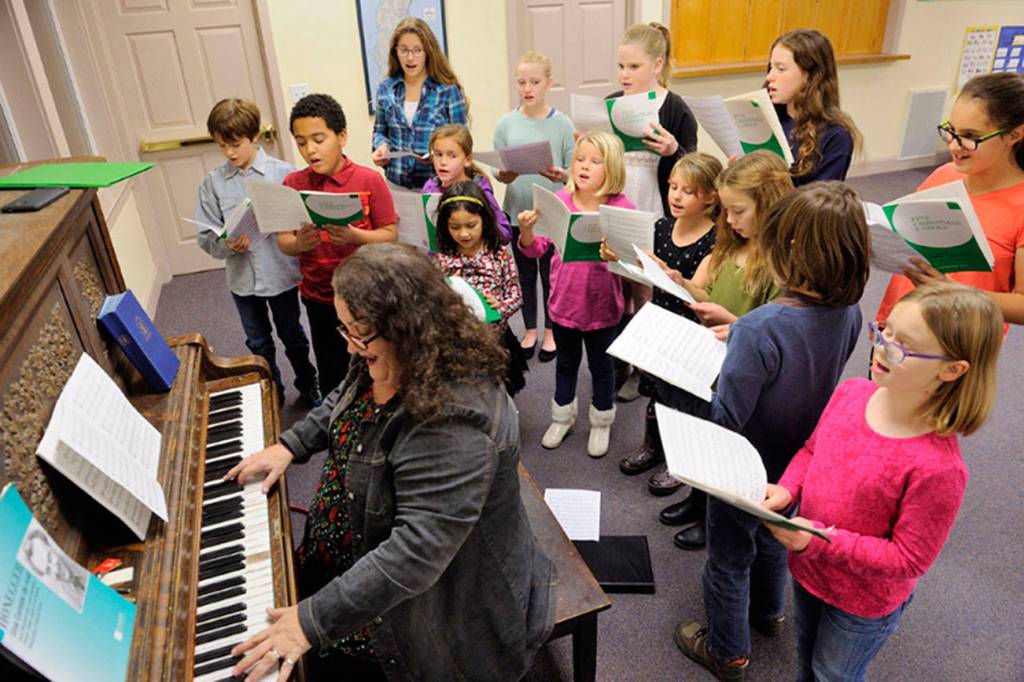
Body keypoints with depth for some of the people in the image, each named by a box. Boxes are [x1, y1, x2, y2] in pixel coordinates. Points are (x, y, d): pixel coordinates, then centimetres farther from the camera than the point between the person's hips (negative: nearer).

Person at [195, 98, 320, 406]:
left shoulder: (282, 173, -11)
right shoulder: (212, 182, -3)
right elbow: (206, 237, -2)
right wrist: (227, 244, -23)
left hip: (281, 272, -2)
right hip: (242, 277, 3)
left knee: (292, 335, 17)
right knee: (258, 342, 19)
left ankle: (307, 383, 40)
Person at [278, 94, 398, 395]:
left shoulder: (369, 181, -10)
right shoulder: (292, 184, -2)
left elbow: (390, 235, -9)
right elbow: (283, 242, 0)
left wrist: (354, 236, -27)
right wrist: (299, 243, -22)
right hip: (319, 298, 3)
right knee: (332, 375, 15)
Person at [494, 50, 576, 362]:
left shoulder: (562, 123, -4)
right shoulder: (506, 124, 1)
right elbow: (497, 170, 3)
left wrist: (560, 175, -26)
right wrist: (504, 175, -19)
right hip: (518, 211, 2)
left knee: (551, 274, 10)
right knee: (525, 274, 14)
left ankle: (551, 331, 28)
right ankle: (530, 329, 31)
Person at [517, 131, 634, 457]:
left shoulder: (622, 208, -13)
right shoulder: (560, 200, -8)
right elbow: (537, 248, -7)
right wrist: (526, 231, -27)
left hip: (602, 305, -2)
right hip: (564, 301, 2)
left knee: (601, 366, 17)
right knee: (566, 362, 22)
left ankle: (602, 422, 39)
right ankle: (563, 416, 43)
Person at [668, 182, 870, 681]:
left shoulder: (759, 329, -38)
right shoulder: (849, 313, -14)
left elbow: (725, 420, -33)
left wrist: (664, 378, -30)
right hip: (799, 463, 7)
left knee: (729, 558, 19)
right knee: (773, 537, 33)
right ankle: (767, 611, 60)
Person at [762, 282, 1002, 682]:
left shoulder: (937, 467, -33)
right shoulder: (851, 393, -16)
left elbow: (908, 559, -24)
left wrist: (821, 541, -31)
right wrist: (787, 490, -16)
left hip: (863, 603, -5)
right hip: (808, 568, 5)